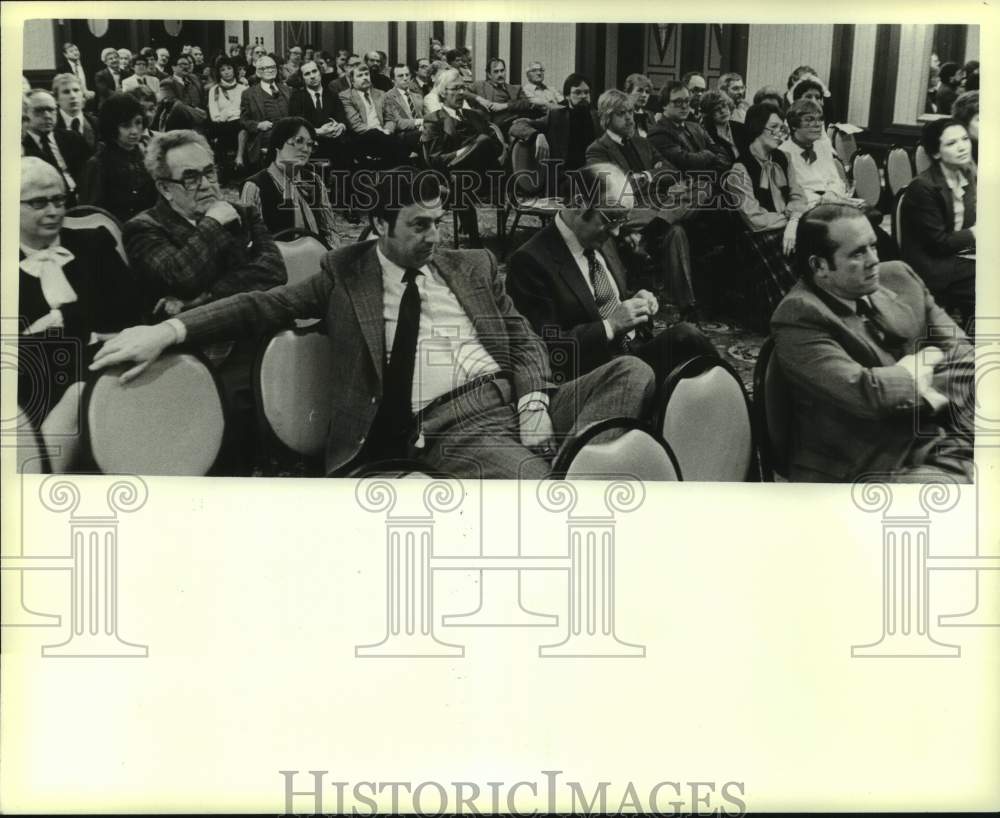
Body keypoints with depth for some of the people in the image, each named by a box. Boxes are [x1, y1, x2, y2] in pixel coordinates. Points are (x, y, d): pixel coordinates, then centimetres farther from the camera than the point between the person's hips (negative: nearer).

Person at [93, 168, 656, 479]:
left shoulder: (474, 266, 19)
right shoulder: (347, 273, 12)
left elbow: (525, 343, 15)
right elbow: (265, 305, 7)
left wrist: (534, 403, -6)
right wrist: (166, 330, -6)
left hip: (515, 402, 5)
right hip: (451, 428, -5)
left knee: (632, 373, -19)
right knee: (527, 478, -37)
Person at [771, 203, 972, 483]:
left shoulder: (899, 277, 10)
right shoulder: (799, 316, -13)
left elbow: (960, 349, 12)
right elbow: (865, 394, -23)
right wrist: (921, 368, -3)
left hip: (942, 440, 7)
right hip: (874, 466, -7)